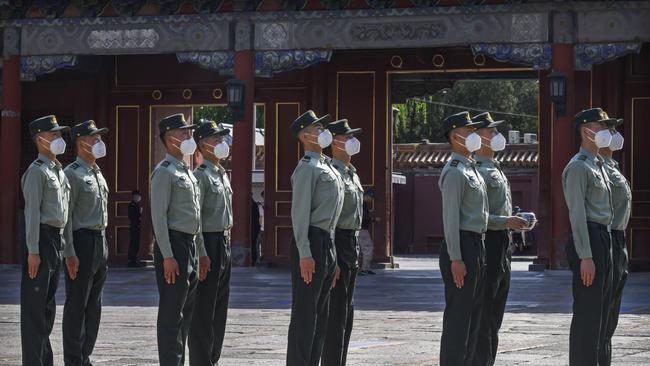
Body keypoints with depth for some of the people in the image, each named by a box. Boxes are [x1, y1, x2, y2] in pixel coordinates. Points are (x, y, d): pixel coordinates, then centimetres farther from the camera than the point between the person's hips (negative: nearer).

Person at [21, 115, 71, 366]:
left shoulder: (59, 170, 16)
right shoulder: (37, 171, -11)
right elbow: (32, 212, -15)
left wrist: (62, 243, 16)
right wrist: (33, 251, -19)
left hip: (57, 239, 9)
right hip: (42, 238, -9)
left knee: (48, 304, 14)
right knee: (35, 305, -6)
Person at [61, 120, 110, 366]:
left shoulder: (98, 174, 16)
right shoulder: (72, 174, -11)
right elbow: (66, 217, -15)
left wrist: (104, 245, 18)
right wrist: (69, 253, -19)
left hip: (100, 239, 9)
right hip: (82, 240, -9)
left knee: (94, 305, 11)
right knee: (76, 305, -3)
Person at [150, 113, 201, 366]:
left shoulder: (188, 172, 18)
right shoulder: (164, 172, -10)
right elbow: (159, 216, -16)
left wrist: (196, 251, 17)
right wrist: (168, 256, -20)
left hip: (189, 245, 9)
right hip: (173, 244, -9)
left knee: (186, 312, 12)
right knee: (172, 314, -7)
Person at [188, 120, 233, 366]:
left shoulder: (223, 174, 15)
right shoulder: (200, 175, -13)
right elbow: (194, 218, -17)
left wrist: (227, 241, 18)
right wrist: (202, 253, -20)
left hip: (224, 242, 9)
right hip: (209, 243, -9)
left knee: (220, 307, 12)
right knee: (204, 308, -5)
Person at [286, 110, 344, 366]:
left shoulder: (327, 167, 19)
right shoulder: (307, 167, -10)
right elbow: (300, 213, -16)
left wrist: (332, 256, 18)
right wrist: (304, 254, -22)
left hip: (328, 244, 9)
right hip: (312, 243, -9)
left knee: (321, 315, 12)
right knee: (305, 315, -8)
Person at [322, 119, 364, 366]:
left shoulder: (352, 173, 17)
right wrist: (332, 258, -22)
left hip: (352, 241, 10)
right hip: (337, 241, -10)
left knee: (346, 310, 12)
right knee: (337, 309, -8)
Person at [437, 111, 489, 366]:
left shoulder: (472, 169, 18)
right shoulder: (454, 171, -12)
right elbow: (450, 217, -17)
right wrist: (455, 258, -21)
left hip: (477, 246, 10)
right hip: (462, 245, -10)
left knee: (472, 316, 12)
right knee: (457, 315, -8)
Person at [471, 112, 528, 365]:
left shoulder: (496, 169, 20)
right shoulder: (476, 169, -12)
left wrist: (517, 221, 14)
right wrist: (506, 222, -23)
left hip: (502, 243, 10)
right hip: (486, 242, -10)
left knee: (495, 316, 12)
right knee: (483, 315, -8)